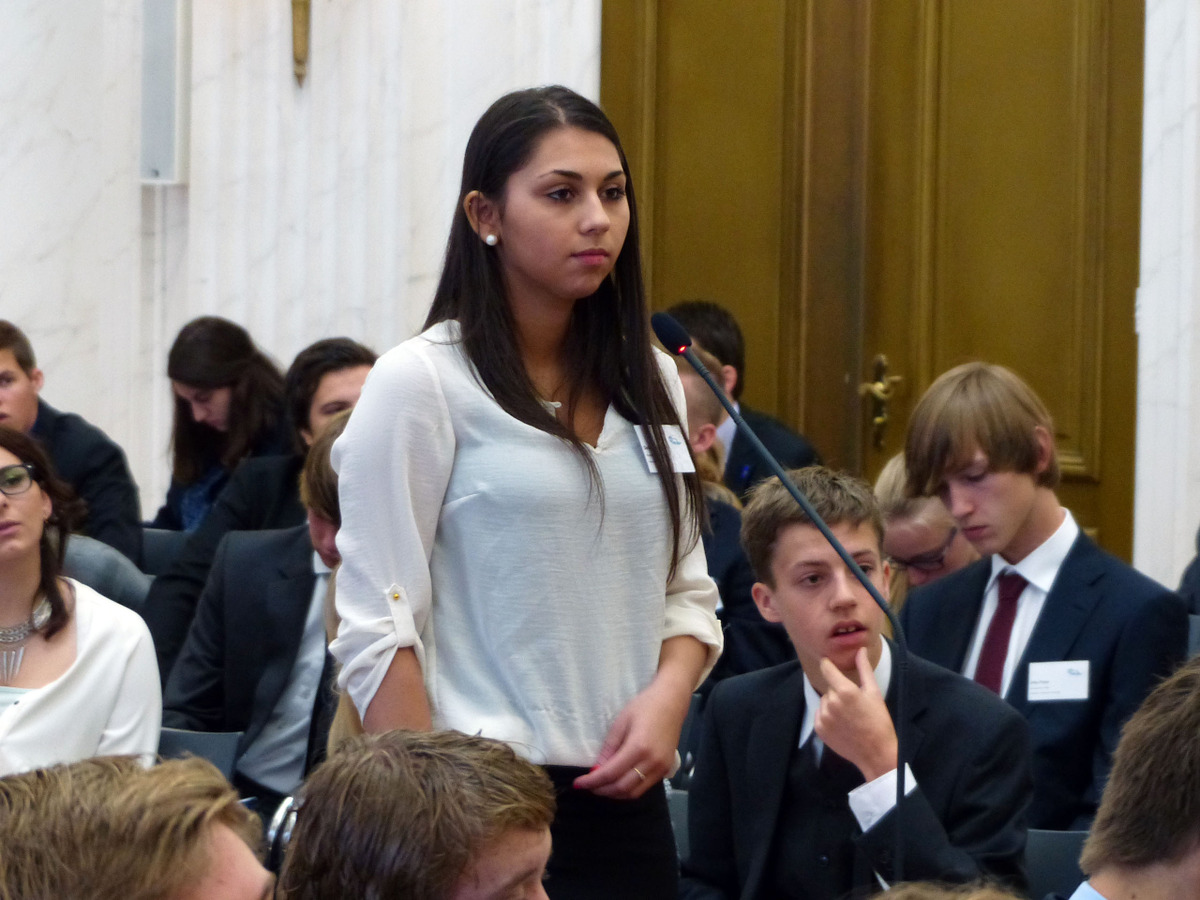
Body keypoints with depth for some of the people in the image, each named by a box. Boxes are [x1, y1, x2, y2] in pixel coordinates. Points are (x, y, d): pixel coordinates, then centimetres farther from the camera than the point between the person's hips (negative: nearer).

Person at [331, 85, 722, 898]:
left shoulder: (651, 382, 10)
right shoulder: (421, 384, -7)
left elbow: (688, 590, 15)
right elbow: (377, 633, -10)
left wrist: (667, 696, -6)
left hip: (625, 795, 5)